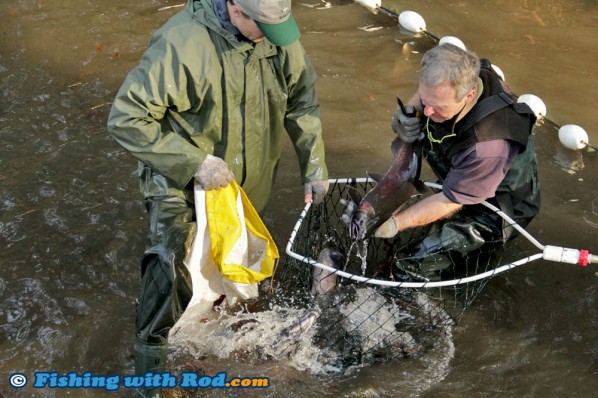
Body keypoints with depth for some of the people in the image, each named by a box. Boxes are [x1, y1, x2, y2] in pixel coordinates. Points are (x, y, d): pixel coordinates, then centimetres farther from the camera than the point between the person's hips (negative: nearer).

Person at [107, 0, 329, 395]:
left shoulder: (279, 33, -15)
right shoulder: (183, 43, -33)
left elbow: (303, 99, 0)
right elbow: (127, 118, -29)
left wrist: (314, 167, 0)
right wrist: (195, 162, -32)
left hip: (248, 178, 5)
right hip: (180, 176, -5)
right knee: (171, 256, -22)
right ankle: (152, 352, -3)